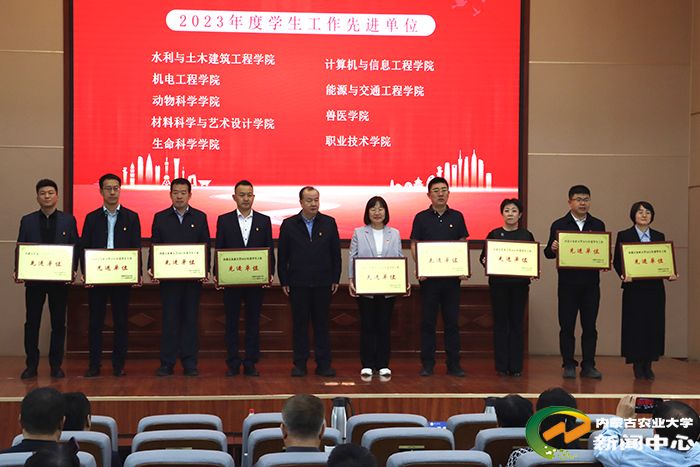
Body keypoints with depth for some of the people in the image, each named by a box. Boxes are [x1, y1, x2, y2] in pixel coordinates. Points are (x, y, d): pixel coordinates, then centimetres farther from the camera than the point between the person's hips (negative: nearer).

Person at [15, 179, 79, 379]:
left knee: (58, 323, 4)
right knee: (31, 323, 3)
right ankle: (31, 365, 11)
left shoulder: (68, 220, 6)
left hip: (59, 279, -1)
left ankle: (56, 365, 13)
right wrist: (18, 271, -9)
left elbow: (75, 248, 3)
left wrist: (73, 270, -11)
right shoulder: (27, 221, 8)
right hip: (34, 278, 1)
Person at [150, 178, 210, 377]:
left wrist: (206, 270, -8)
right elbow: (154, 246, 5)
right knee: (169, 320, 1)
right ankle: (167, 363, 7)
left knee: (190, 319, 3)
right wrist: (151, 268, -9)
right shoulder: (160, 218, 8)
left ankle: (190, 363, 9)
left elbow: (206, 246, 5)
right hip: (168, 277, 0)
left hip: (193, 278, 0)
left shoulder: (200, 217, 8)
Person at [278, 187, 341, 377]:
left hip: (323, 283, 1)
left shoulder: (329, 223, 5)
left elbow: (336, 253, 7)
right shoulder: (289, 224, 3)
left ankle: (323, 364, 9)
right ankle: (300, 364, 10)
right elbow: (282, 255, 4)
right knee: (300, 324, 4)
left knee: (321, 323, 4)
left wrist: (335, 279, 2)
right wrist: (284, 282, -1)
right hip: (298, 283, 0)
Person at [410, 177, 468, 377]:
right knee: (428, 321, 3)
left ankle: (453, 364, 10)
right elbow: (414, 245, 2)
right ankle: (427, 364, 10)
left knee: (452, 321, 4)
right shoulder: (421, 218, 3)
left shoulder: (457, 217, 8)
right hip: (429, 276, -1)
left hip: (452, 276, 1)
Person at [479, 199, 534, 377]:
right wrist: (485, 261, -17)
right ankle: (502, 366, 8)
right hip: (498, 283, -1)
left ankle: (516, 366, 9)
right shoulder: (494, 234, 5)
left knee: (517, 323, 3)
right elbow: (483, 256, 5)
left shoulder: (527, 235, 7)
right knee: (500, 323, 2)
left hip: (520, 283, 1)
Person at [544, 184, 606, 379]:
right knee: (567, 326, 3)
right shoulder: (559, 225, 3)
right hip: (568, 284, -2)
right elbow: (549, 253, 1)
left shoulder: (598, 225, 9)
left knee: (590, 326, 5)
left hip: (591, 283, 2)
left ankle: (588, 365, 12)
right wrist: (552, 249, -21)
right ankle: (569, 365, 11)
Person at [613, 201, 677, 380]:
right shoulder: (624, 236, 0)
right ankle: (637, 365, 9)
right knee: (635, 325, -2)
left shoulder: (659, 236, 10)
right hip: (634, 288, -3)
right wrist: (623, 275, -20)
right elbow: (617, 262, -2)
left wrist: (671, 274, -9)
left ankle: (648, 365, 13)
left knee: (654, 325, 3)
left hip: (655, 289, 3)